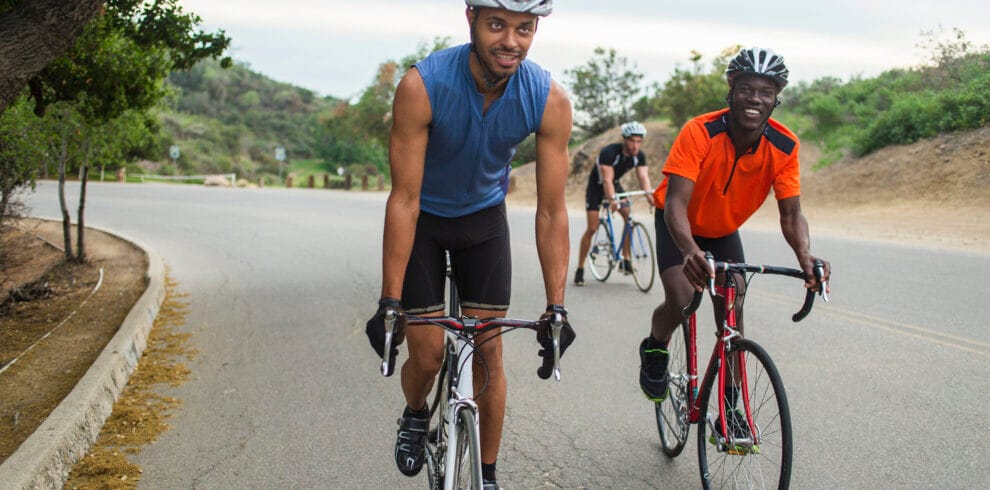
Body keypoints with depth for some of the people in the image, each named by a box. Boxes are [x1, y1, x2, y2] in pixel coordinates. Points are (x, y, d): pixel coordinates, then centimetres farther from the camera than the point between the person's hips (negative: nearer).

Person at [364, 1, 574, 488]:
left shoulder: (549, 100, -26)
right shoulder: (421, 86, -33)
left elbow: (551, 211, -20)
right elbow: (404, 199, -29)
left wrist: (556, 308, -21)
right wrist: (389, 303, -28)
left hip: (483, 217, 2)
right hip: (423, 217, -1)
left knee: (489, 353, -1)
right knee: (427, 357, -2)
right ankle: (415, 415, 34)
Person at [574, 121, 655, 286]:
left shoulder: (639, 156, -16)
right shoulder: (609, 152, -33)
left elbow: (644, 177, -24)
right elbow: (607, 180, -41)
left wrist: (650, 195, -43)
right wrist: (612, 200, -56)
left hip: (615, 184, 5)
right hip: (596, 186, -5)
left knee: (629, 216, -16)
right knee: (592, 228, -11)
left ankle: (625, 260, -7)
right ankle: (580, 269, -1)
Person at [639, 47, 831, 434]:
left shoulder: (784, 146, -23)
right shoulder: (700, 132, -35)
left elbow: (790, 213, -22)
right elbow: (676, 202, -41)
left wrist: (805, 256, -44)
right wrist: (690, 251, -60)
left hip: (724, 231, 3)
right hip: (679, 225, -3)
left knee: (733, 308, -6)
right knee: (680, 300, -23)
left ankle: (730, 404, 10)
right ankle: (654, 350, 11)